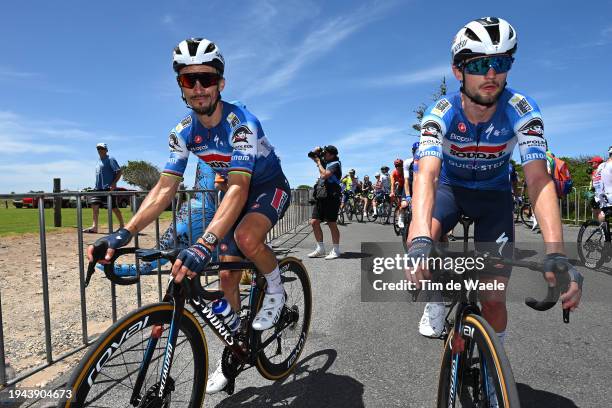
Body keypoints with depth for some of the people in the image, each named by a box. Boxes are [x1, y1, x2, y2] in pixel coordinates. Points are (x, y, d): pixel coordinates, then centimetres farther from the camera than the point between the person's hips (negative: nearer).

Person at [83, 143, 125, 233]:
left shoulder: (110, 160, -5)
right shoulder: (99, 162, 20)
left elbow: (119, 171, -13)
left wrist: (114, 183, -21)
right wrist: (97, 185, 20)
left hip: (108, 188, -8)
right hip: (98, 188, 8)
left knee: (114, 207, -3)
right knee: (95, 205, -4)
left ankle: (122, 225, 9)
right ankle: (94, 227, -6)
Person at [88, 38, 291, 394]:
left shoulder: (241, 122, -31)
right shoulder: (183, 133, -12)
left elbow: (239, 188, -43)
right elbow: (165, 188, -16)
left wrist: (204, 244, -56)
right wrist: (125, 233, -31)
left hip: (270, 186, -5)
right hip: (237, 191, 6)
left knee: (245, 238, -37)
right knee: (227, 277, 3)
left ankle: (275, 289, -5)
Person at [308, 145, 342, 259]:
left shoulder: (335, 164, -7)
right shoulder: (326, 162, 16)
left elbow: (324, 174, -21)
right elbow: (315, 158, 34)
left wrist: (319, 162, -7)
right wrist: (315, 155, 14)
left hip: (331, 197, -8)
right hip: (321, 197, 8)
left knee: (332, 224, -4)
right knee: (314, 222, 4)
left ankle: (335, 250, 7)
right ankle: (320, 248, 14)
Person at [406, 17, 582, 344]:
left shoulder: (522, 111, -24)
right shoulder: (440, 114, -25)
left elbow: (538, 180, -33)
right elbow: (427, 174, -41)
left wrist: (556, 255, -47)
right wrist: (420, 241, -58)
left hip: (494, 194, 0)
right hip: (450, 188, 0)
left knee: (493, 300, -8)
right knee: (419, 239, -34)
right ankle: (436, 300, -2)